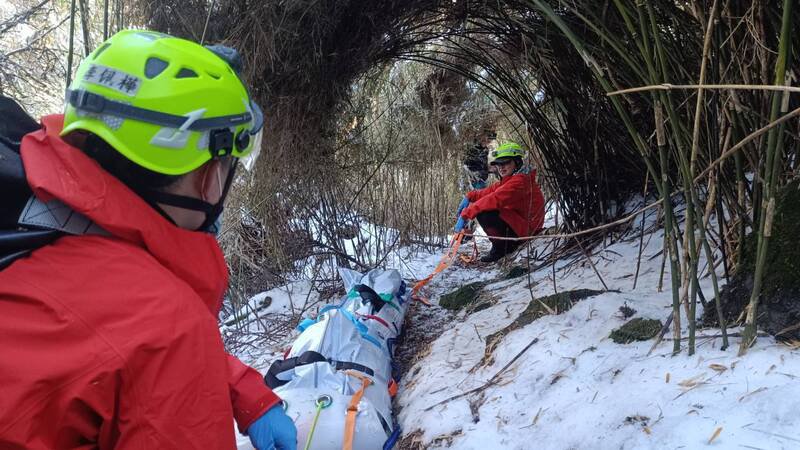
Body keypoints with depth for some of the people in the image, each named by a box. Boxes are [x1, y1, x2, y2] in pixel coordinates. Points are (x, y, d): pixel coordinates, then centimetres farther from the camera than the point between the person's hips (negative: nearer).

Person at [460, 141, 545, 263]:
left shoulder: (520, 181, -21)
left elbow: (496, 199, -28)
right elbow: (492, 190, 10)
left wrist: (469, 211, -22)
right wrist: (472, 195, -7)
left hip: (526, 228, -10)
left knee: (482, 213, -20)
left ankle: (500, 248, -5)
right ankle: (508, 245, 15)